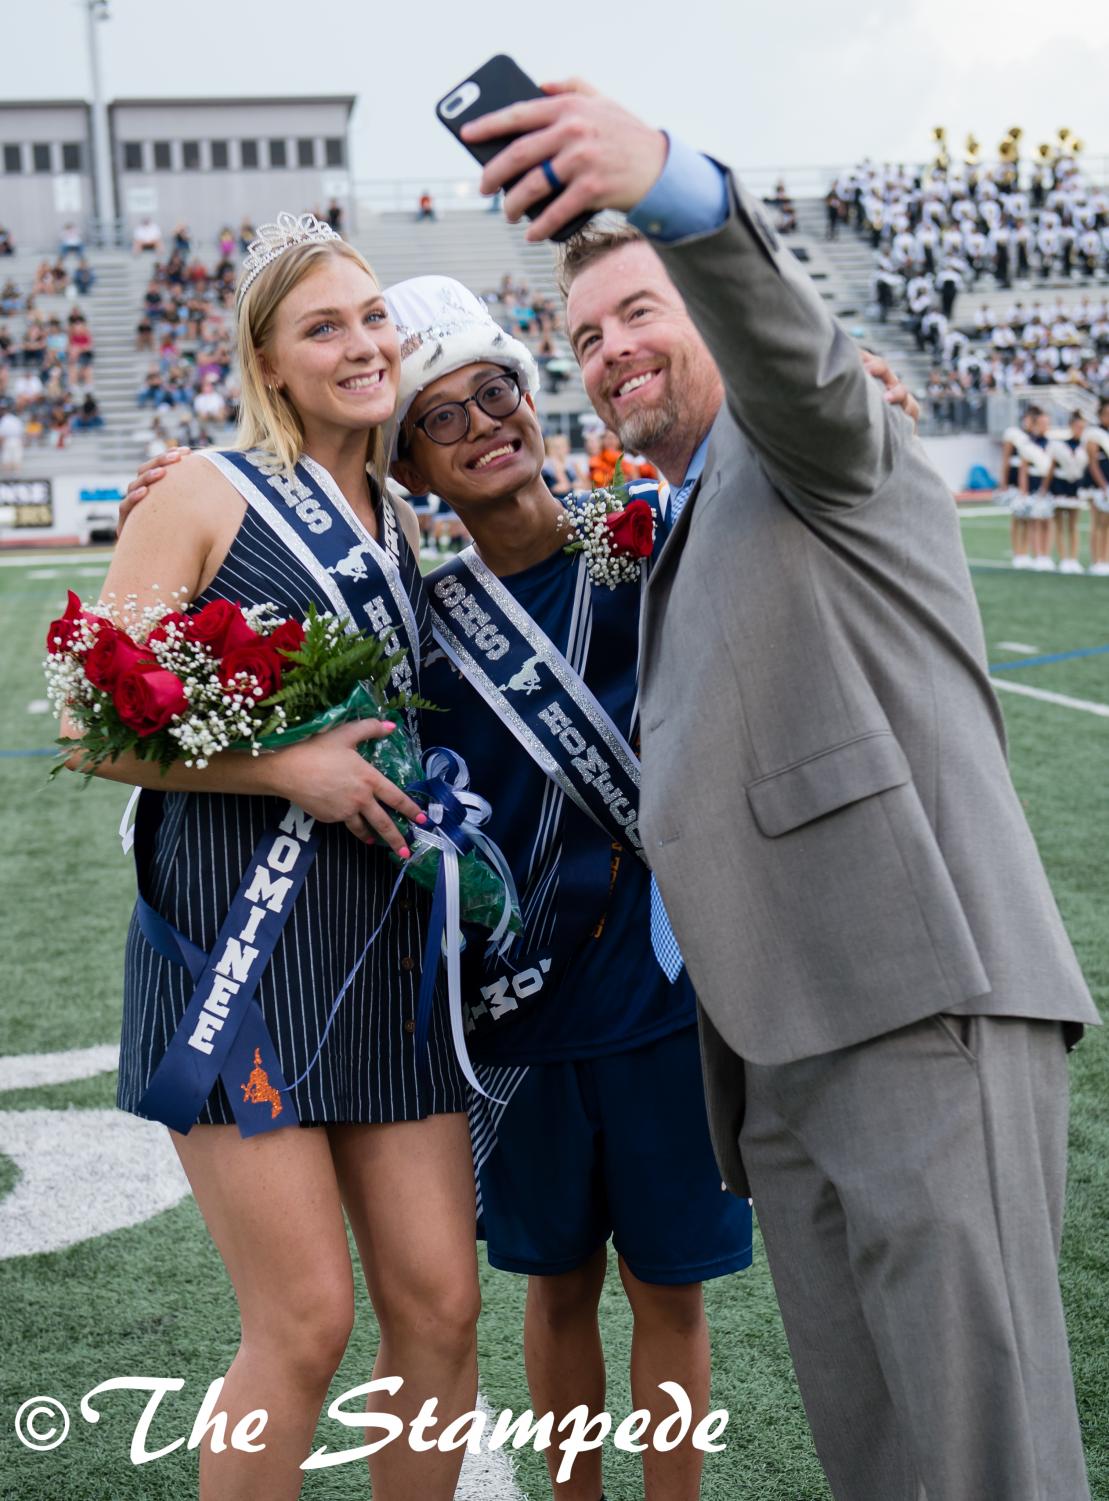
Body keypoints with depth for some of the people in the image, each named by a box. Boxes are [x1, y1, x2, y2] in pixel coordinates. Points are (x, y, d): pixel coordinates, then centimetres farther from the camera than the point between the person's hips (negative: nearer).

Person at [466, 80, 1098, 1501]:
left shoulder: (812, 448, 4)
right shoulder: (675, 541, 29)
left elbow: (791, 346, -21)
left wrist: (670, 184, -39)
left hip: (928, 1010, -8)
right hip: (779, 1055, 8)